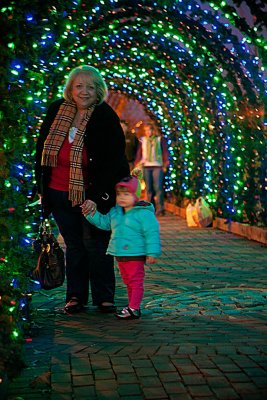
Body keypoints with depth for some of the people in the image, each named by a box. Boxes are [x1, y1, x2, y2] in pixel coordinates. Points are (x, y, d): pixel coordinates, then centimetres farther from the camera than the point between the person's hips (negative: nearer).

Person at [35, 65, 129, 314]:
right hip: (58, 192, 4)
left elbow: (114, 160, -12)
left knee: (95, 243, 2)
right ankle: (75, 296, 25)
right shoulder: (56, 110, 2)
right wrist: (41, 183, 10)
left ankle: (104, 297, 17)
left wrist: (98, 195, -17)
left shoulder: (106, 118, -10)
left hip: (91, 193, -4)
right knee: (73, 245, 13)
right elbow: (42, 148, 12)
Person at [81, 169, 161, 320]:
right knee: (128, 281, 15)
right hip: (120, 254, 8)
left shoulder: (144, 213, -13)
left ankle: (133, 309, -3)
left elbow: (152, 233, -14)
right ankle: (133, 306, 25)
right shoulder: (115, 212, 10)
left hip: (136, 254, -8)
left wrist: (152, 252, -17)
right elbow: (104, 222, 23)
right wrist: (92, 213, 11)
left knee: (135, 281, -4)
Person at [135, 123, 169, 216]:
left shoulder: (160, 139, 7)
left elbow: (165, 152, 5)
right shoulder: (142, 140, 14)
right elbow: (139, 153, 13)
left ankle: (160, 209, -11)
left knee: (158, 187, -11)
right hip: (146, 166, 3)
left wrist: (165, 164, -4)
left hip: (158, 166, -3)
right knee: (149, 188, 4)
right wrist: (137, 164, 4)